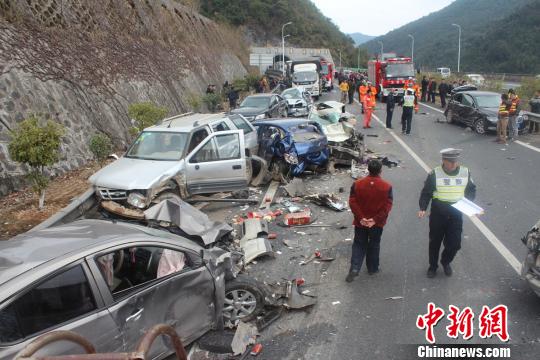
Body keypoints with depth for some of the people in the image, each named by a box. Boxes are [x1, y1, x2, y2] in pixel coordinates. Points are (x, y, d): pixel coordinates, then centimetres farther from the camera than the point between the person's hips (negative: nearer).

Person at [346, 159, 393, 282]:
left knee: (359, 244, 13)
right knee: (374, 245, 17)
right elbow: (387, 206, -14)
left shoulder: (357, 184, -9)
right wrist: (376, 219, -15)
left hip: (360, 222, 0)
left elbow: (352, 202, -12)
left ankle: (354, 268, 0)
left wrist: (360, 218, -12)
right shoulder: (387, 186, -11)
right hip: (377, 223, 0)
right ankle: (372, 268, 30)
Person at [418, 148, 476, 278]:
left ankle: (445, 262, 36)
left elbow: (472, 189, 12)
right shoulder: (435, 174, -12)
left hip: (456, 214, 2)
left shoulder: (466, 172, -3)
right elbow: (426, 193, -7)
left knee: (455, 243, 5)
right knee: (435, 242, 11)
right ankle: (433, 266, 34)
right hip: (438, 214, -2)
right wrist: (423, 208, -19)